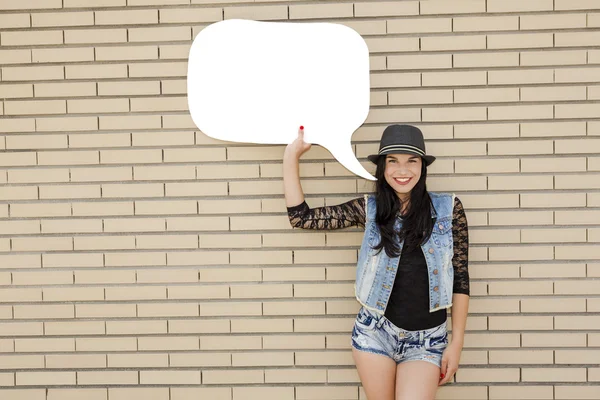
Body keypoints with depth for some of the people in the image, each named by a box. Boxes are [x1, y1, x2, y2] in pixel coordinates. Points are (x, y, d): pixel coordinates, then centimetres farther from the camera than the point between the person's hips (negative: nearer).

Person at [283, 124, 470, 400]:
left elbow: (460, 278, 1)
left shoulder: (448, 208, -3)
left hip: (427, 339, -1)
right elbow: (301, 217, 1)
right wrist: (291, 155, -2)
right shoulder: (369, 209, 1)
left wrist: (457, 342, 1)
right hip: (374, 331, 2)